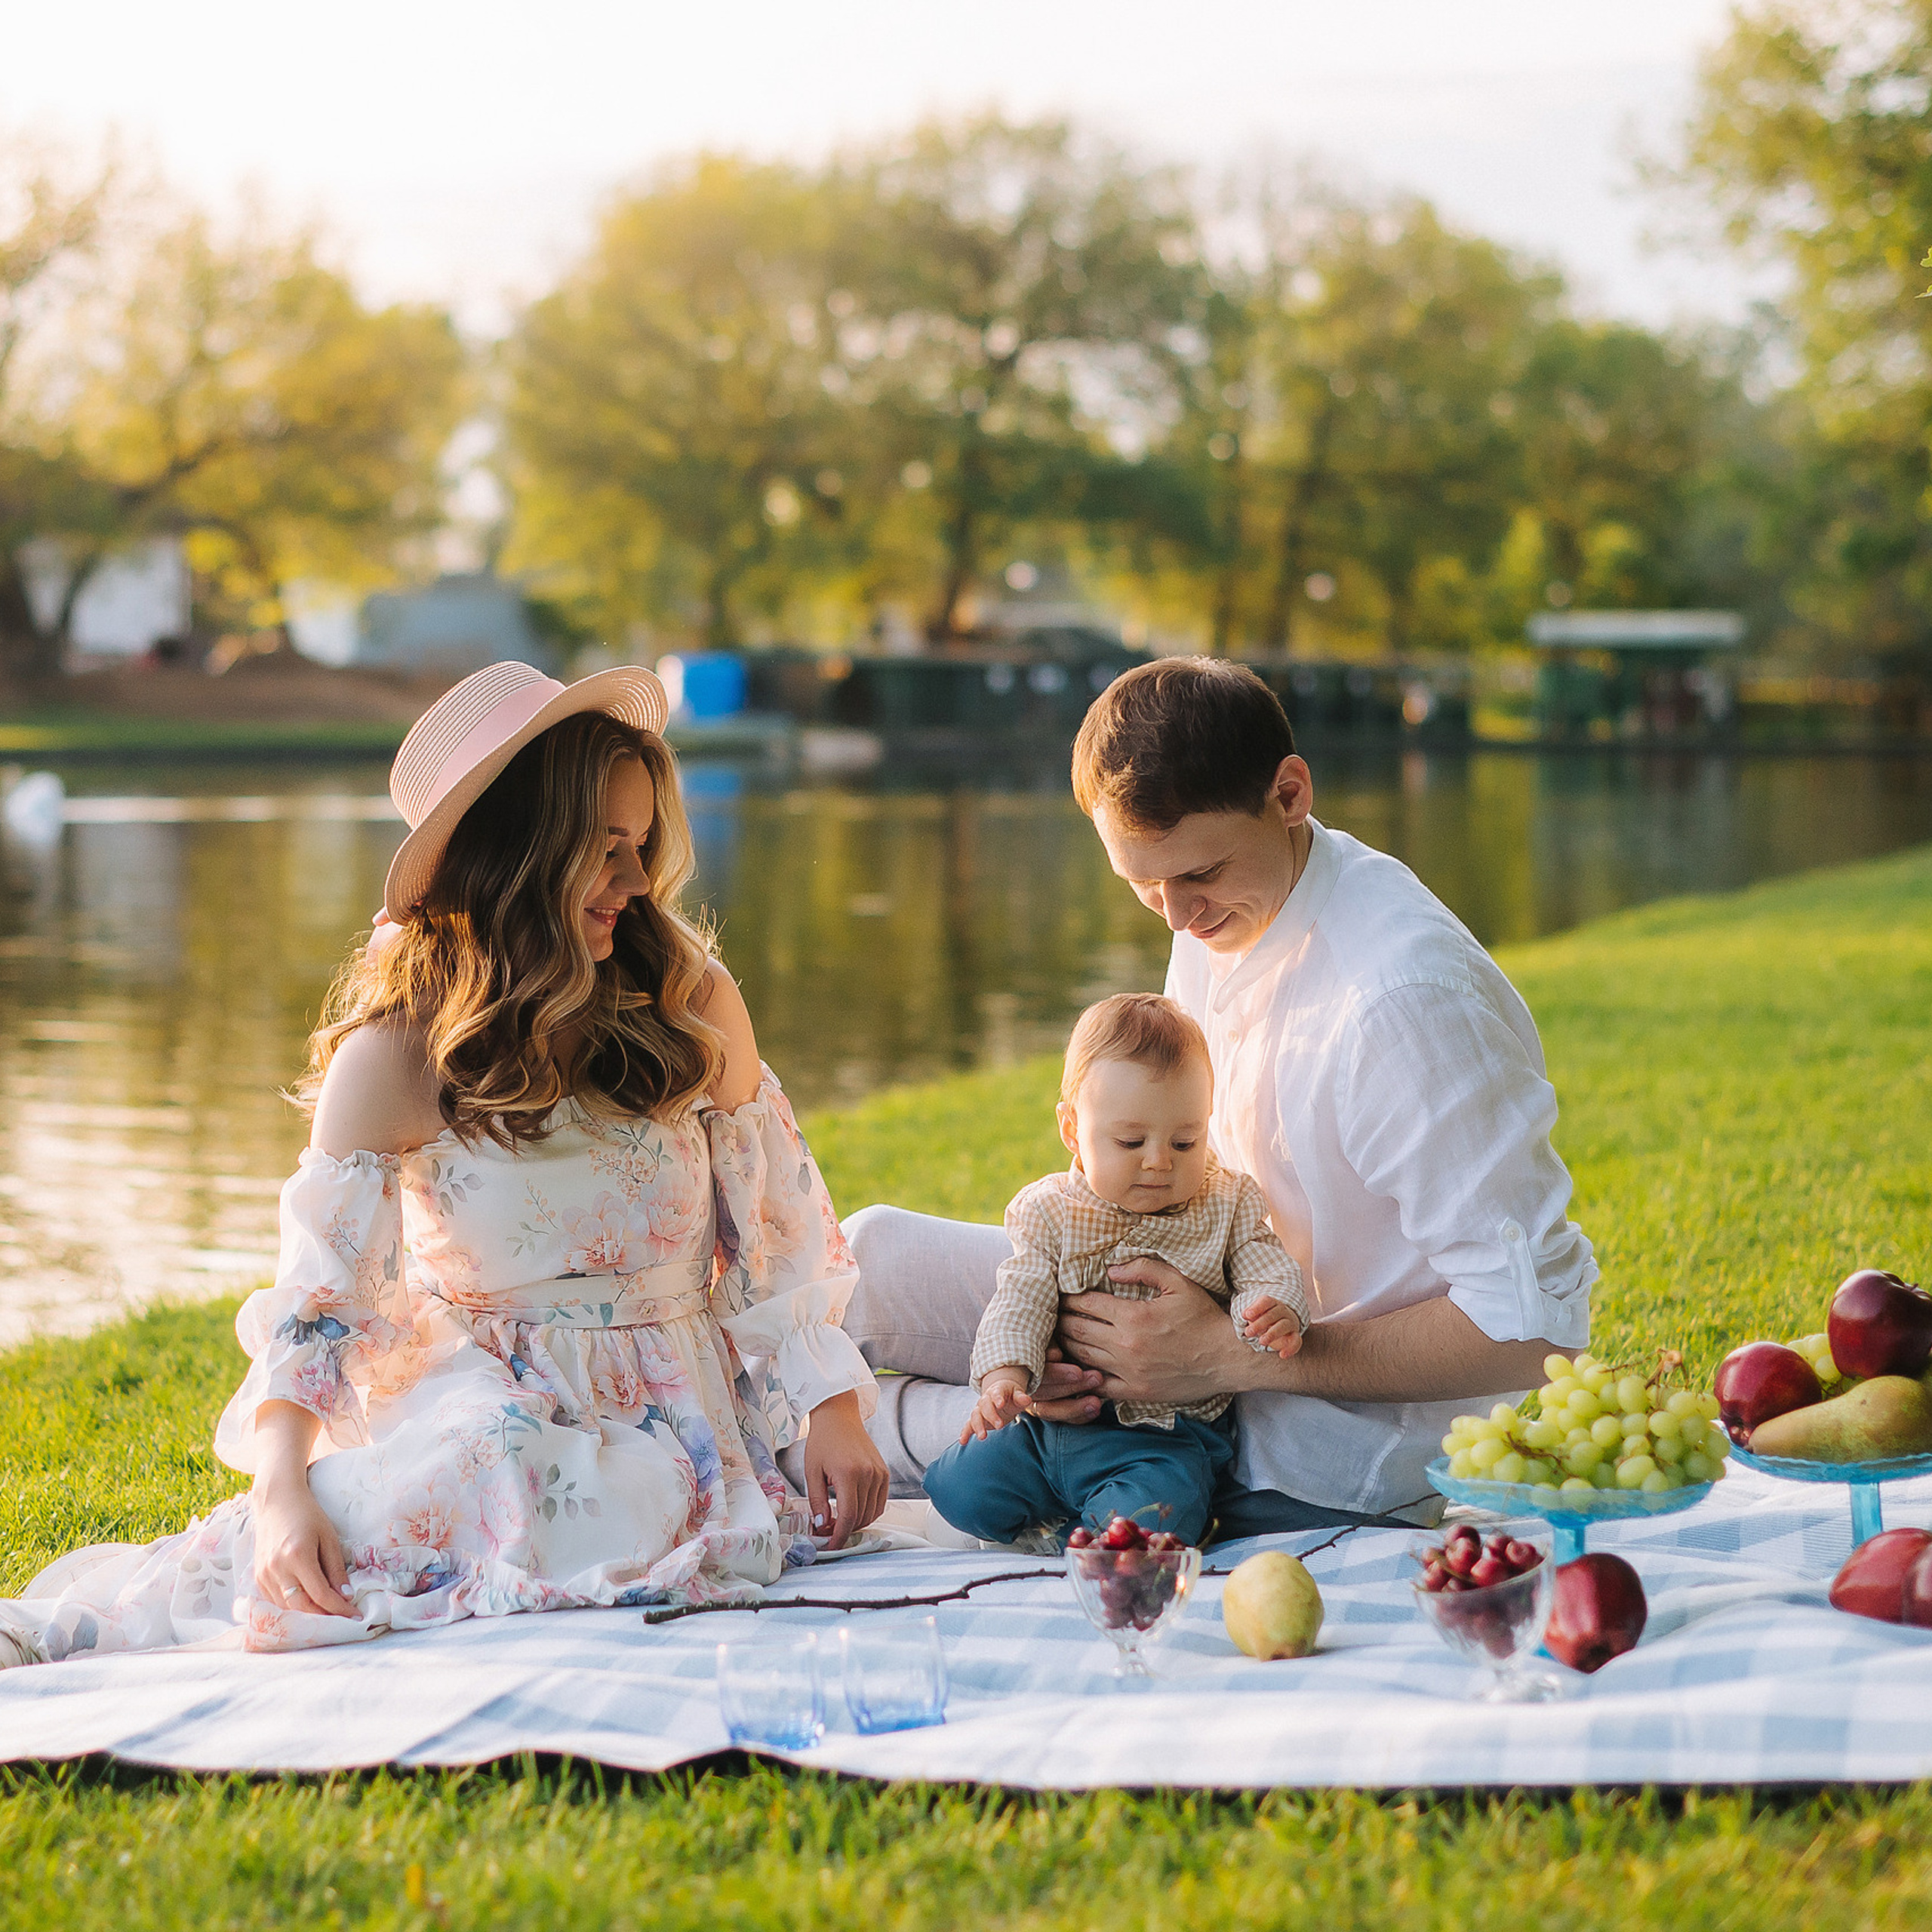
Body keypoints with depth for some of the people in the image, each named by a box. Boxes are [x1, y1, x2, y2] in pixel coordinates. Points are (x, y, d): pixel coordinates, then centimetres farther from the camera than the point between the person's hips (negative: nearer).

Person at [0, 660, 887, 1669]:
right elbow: (317, 1293, -12)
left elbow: (779, 1236, 8)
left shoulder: (694, 1006, 0)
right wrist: (283, 1488, -28)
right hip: (476, 1401, -1)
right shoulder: (394, 1057, -7)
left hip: (663, 1422, 1)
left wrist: (832, 1412, -2)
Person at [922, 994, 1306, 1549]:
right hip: (1047, 1423, 2)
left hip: (1168, 1435, -2)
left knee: (1152, 1513, -32)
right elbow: (1020, 1301, -4)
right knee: (963, 1487, -17)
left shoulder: (1230, 1206, 3)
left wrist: (1272, 1314, -29)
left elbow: (1271, 1275, -2)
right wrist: (1004, 1376, -24)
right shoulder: (1048, 1212, 2)